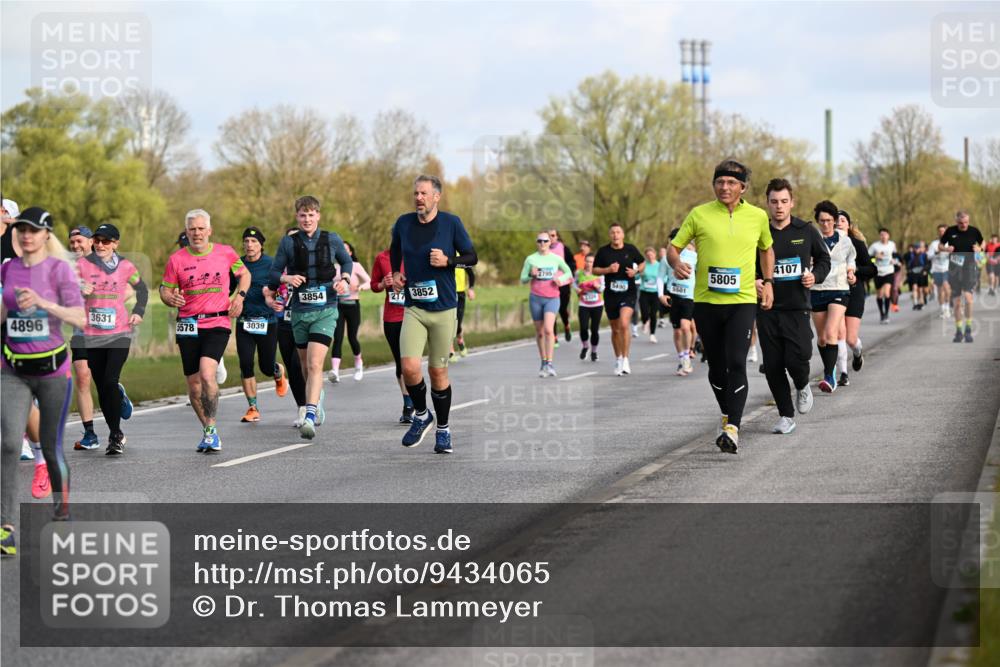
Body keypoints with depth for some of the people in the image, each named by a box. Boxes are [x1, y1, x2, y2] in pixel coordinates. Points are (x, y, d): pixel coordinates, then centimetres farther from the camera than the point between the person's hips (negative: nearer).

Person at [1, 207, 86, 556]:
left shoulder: (59, 269, -8)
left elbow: (79, 318, -16)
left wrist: (43, 303, -27)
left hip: (52, 369, -3)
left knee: (51, 447, 6)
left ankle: (62, 514, 29)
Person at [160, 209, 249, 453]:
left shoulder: (225, 253, 3)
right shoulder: (176, 259, 2)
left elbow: (244, 273, 20)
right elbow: (165, 290, 8)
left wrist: (240, 295, 2)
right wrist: (171, 299, -15)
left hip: (217, 324, -2)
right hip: (188, 326, 2)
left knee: (207, 374, -23)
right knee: (194, 384, 5)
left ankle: (211, 430, -13)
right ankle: (208, 431, 24)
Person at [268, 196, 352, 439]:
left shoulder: (332, 239, 1)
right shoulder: (289, 242, 1)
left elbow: (347, 261, 18)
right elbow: (274, 272, 5)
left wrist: (345, 279, -1)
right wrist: (286, 278, -16)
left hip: (325, 310, -3)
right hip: (299, 311, 3)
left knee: (315, 364, -18)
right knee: (305, 366, 15)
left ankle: (310, 417, -25)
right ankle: (317, 399, 43)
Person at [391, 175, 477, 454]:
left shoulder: (451, 223, -3)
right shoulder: (403, 223, 4)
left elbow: (472, 257, 2)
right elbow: (395, 251, 25)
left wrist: (447, 261, -14)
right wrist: (395, 273, 10)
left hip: (443, 308, -1)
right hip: (413, 308, 1)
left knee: (438, 371, 5)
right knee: (409, 367, -15)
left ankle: (443, 428, 22)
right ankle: (421, 415, 11)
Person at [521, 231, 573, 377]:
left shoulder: (556, 258, 3)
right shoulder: (530, 259, 3)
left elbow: (568, 272, 16)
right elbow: (522, 279, 6)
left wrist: (560, 279, -5)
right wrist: (531, 275, -15)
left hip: (552, 298, -2)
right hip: (536, 298, 2)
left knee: (549, 329, -18)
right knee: (539, 332, 7)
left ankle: (549, 364, -18)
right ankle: (543, 363, 19)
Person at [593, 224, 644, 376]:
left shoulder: (630, 249, 0)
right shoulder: (603, 251, 1)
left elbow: (642, 263, 14)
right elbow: (595, 270, 6)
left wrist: (636, 271, -7)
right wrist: (608, 270, -12)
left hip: (628, 293, -2)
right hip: (610, 294, 2)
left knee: (624, 324, -21)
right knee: (615, 330, 11)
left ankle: (625, 360, -15)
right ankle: (618, 359, 30)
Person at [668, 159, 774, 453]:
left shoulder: (758, 216, 6)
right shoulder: (699, 214, 1)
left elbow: (766, 249, 24)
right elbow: (673, 247, 7)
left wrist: (768, 281, 14)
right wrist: (677, 264, -15)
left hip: (743, 300, -1)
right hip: (706, 300, 1)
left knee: (736, 363, -16)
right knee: (716, 365, 10)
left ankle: (732, 428, -18)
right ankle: (727, 415, 33)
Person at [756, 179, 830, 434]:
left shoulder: (806, 231, 2)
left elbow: (824, 258, 16)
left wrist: (815, 275, -4)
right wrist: (753, 282, -11)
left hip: (797, 308, -1)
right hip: (767, 309, 1)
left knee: (797, 358, -15)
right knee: (773, 365, 2)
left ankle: (802, 387, 21)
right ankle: (786, 416, 16)